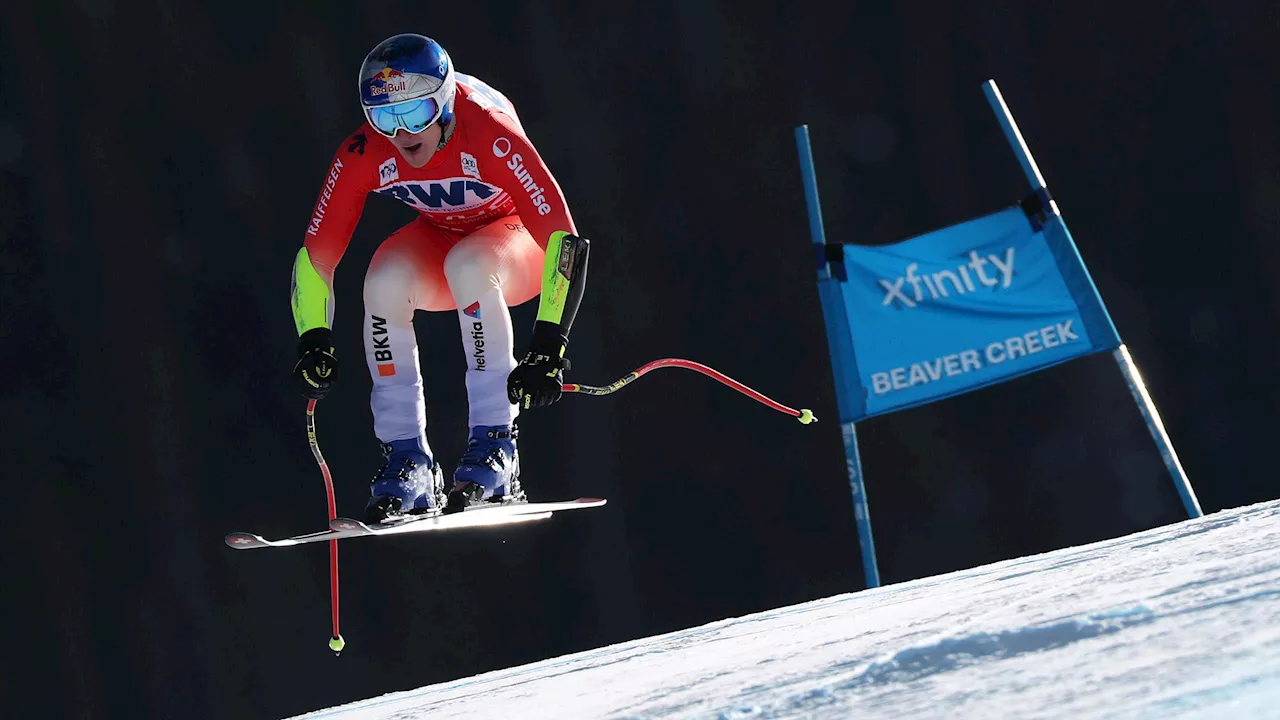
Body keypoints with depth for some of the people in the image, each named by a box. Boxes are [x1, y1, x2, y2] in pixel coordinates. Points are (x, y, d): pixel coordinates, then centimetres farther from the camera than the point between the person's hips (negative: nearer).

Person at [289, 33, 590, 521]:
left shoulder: (491, 136, -35)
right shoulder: (363, 156, -23)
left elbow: (564, 238, -38)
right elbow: (315, 255, -14)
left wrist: (548, 345, -45)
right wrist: (314, 342, -29)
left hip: (518, 239, -4)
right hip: (438, 240, 4)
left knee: (467, 264, -37)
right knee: (384, 279, -29)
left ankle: (494, 446, -29)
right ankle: (407, 461, -20)